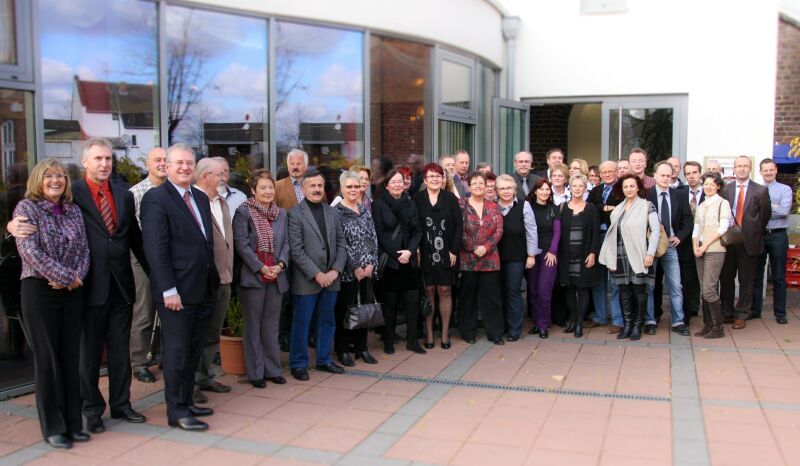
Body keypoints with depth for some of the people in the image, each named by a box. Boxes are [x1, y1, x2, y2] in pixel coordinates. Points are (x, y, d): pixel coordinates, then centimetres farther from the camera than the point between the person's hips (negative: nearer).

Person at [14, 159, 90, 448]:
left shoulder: (73, 210, 10)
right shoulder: (26, 208, -4)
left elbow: (84, 248, 8)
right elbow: (30, 251, -13)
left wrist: (78, 277, -11)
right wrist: (67, 276, -14)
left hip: (72, 292, 5)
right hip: (39, 290, -4)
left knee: (70, 358, 8)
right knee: (47, 359, 1)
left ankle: (72, 423, 17)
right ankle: (53, 428, 12)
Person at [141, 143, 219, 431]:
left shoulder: (201, 198, 14)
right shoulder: (156, 198, -9)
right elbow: (155, 249, -15)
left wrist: (212, 279, 10)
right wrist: (169, 289, -19)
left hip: (203, 290, 8)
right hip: (176, 292, -7)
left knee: (194, 351, 14)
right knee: (177, 351, 1)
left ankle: (186, 402, 26)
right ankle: (176, 412, 12)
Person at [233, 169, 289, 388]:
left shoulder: (281, 213, 12)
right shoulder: (243, 212, -5)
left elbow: (285, 243, 10)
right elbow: (241, 244, -11)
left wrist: (280, 265, -7)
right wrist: (261, 268, -15)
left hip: (276, 277, 5)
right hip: (252, 276, -5)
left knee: (271, 325, 11)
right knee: (253, 326, 4)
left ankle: (273, 369, 20)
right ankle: (256, 372, 13)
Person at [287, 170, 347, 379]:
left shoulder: (332, 212, 10)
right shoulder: (295, 214, -7)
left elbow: (341, 244, 9)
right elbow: (296, 250, -12)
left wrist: (336, 270, -4)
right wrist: (316, 274, -15)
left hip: (331, 278, 5)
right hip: (306, 281, -5)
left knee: (327, 321, 14)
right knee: (301, 323, 3)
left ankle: (324, 359, 29)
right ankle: (298, 364, 16)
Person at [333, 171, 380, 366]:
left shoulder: (365, 209, 11)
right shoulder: (337, 211, -6)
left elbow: (373, 237, 9)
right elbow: (340, 243, -11)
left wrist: (371, 264, -3)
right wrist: (355, 268, -12)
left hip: (367, 268, 5)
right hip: (348, 270, -5)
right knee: (345, 309, 2)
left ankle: (361, 347, 20)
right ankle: (342, 350, 13)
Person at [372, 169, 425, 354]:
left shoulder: (410, 204, 10)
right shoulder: (378, 204, -2)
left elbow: (417, 231, 7)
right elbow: (379, 233, -6)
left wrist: (409, 251, -9)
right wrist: (396, 255, -9)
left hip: (408, 260, 4)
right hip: (388, 259, -4)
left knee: (413, 300, 1)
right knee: (389, 301, 1)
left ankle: (412, 340, 11)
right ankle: (388, 341, 13)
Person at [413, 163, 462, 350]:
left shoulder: (450, 198, 3)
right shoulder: (417, 199, 0)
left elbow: (459, 224, 1)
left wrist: (454, 250, -5)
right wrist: (416, 250, -8)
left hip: (446, 253, 1)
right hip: (425, 254, -1)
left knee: (445, 291, 5)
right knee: (428, 291, 4)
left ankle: (445, 332, 15)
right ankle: (429, 333, 13)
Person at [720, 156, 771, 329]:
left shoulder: (761, 191, -1)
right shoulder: (725, 189, 4)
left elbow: (765, 215, 3)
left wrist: (755, 233, 5)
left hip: (749, 242, -2)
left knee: (746, 281, 6)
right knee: (726, 279, 9)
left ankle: (742, 316, 15)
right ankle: (726, 313, 21)